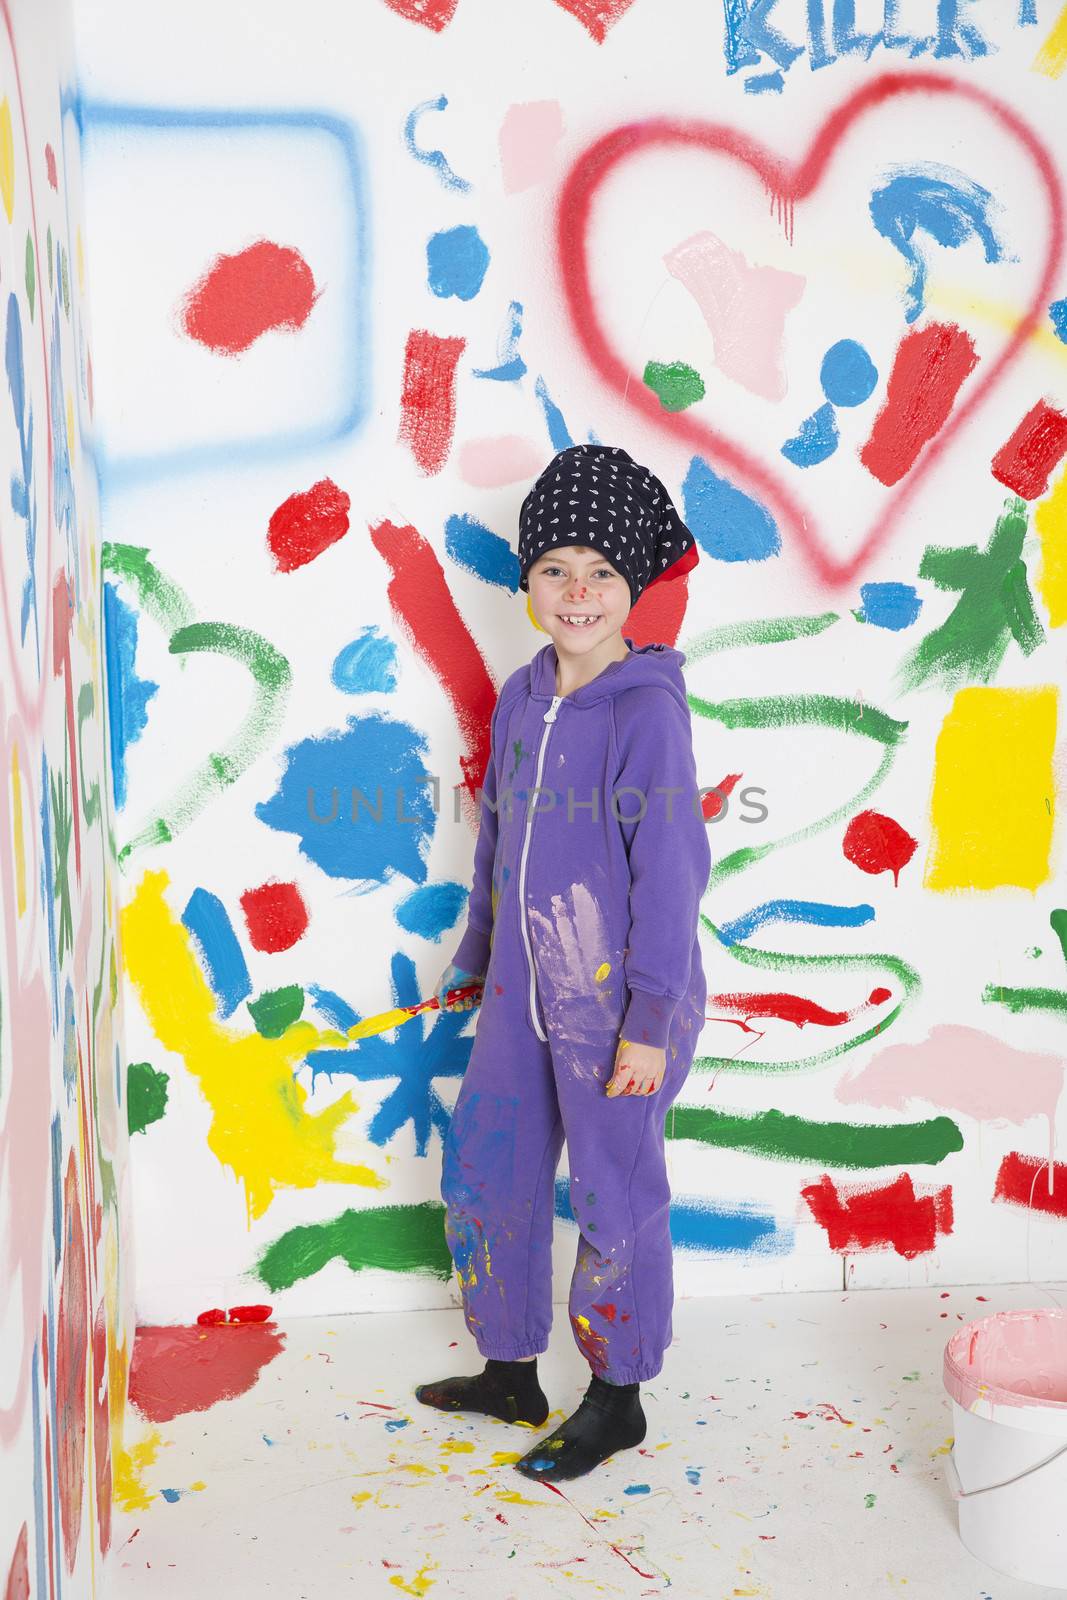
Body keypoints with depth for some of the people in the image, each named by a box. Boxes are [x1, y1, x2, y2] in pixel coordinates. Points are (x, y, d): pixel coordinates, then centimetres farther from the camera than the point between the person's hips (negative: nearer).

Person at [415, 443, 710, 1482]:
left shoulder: (647, 710, -16)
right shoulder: (520, 699, 5)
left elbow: (670, 872, -17)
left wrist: (650, 1023, -17)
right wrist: (475, 954, 22)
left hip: (616, 1002, -7)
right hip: (523, 992, 7)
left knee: (615, 1199, 6)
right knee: (483, 1172, 16)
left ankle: (617, 1402, 26)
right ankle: (510, 1372, 35)